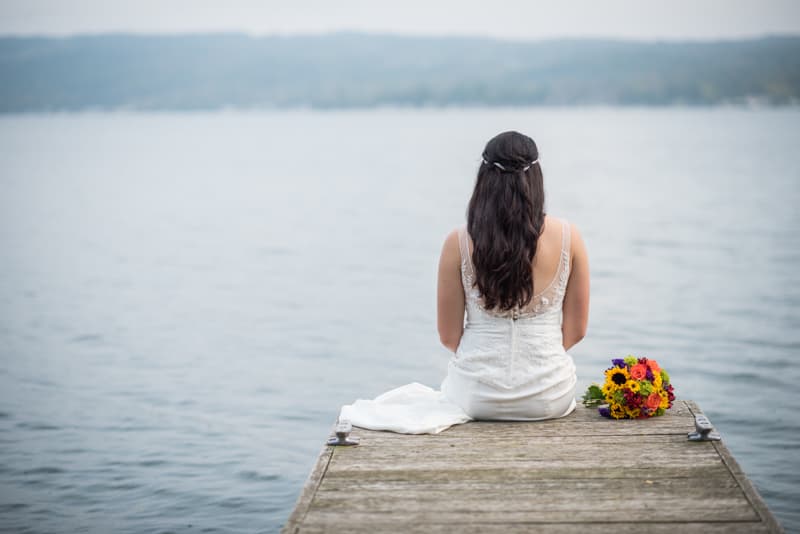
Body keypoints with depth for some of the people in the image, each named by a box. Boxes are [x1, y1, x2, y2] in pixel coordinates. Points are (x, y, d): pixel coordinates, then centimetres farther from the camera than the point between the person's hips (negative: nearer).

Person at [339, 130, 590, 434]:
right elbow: (576, 331, 0)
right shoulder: (568, 238, -9)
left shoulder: (459, 243, -10)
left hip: (477, 395, 0)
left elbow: (449, 336, -3)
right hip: (548, 398, 1)